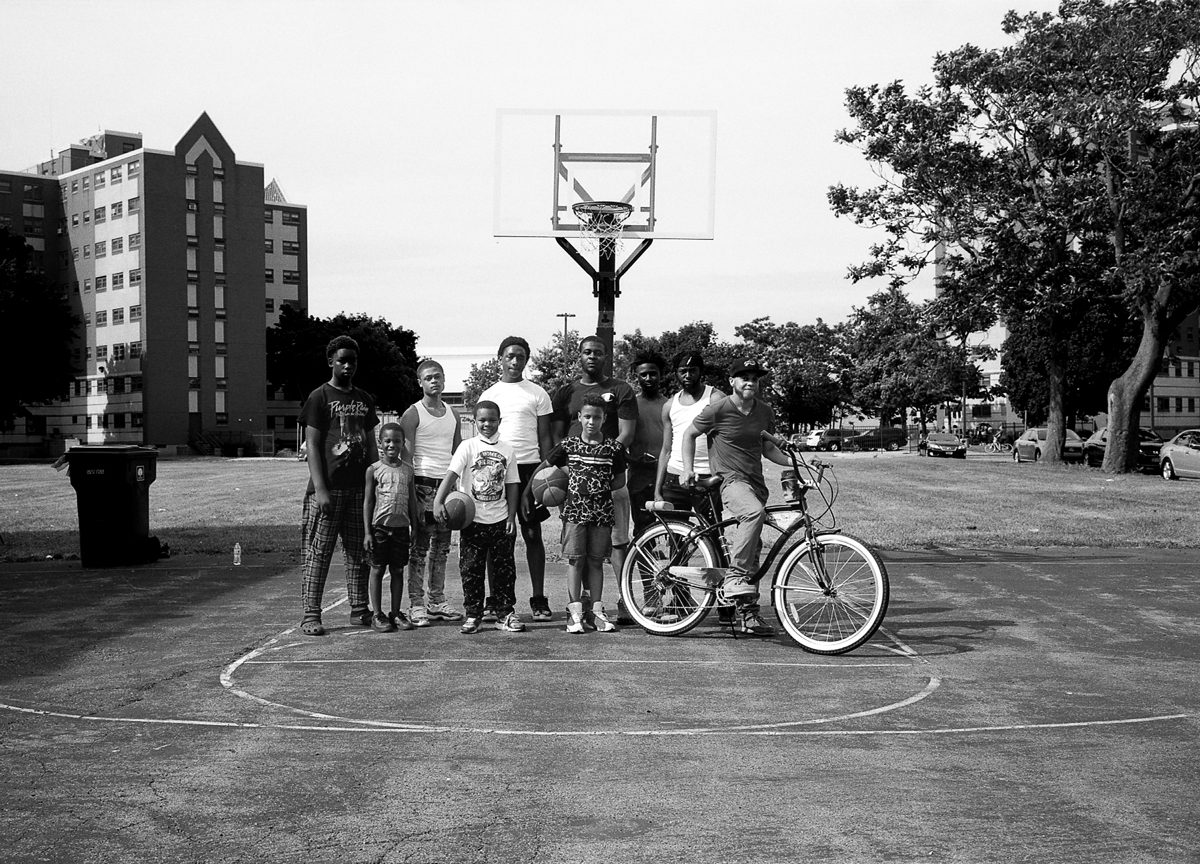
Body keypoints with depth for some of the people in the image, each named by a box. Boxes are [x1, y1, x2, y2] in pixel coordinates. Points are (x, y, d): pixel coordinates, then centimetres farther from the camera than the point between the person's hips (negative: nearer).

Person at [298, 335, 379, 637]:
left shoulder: (364, 399, 15)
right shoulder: (319, 397, -2)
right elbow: (312, 445, -6)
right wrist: (320, 488, -14)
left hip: (360, 487, 5)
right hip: (329, 488, -5)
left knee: (359, 551, 8)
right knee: (318, 552, -3)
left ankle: (360, 610, 16)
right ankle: (311, 615, 0)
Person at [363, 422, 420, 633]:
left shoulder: (408, 469, 7)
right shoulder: (374, 469, -2)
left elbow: (412, 501, 11)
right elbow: (368, 502, -1)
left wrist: (414, 528, 7)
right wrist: (367, 532, -6)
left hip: (401, 526, 3)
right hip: (379, 526, -3)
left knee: (398, 570, 8)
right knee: (377, 570, 2)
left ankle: (396, 613, 16)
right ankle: (377, 615, 9)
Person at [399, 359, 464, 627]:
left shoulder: (452, 414, 14)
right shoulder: (413, 414, -3)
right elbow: (406, 456, -8)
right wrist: (412, 495, -15)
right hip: (423, 483, -5)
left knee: (442, 547, 8)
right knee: (420, 547, -3)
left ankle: (437, 602, 15)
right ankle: (416, 604, 1)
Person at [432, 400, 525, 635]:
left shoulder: (507, 450, 6)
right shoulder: (467, 447, -3)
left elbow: (511, 486, 8)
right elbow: (451, 474, -14)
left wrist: (511, 517, 2)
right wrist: (438, 501, -26)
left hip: (499, 520, 2)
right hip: (472, 519, -2)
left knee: (504, 568, 5)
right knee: (471, 569, 3)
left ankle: (505, 613, 16)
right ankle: (473, 615, 14)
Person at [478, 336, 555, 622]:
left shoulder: (537, 394, 6)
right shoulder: (488, 394, 12)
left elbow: (545, 438, 5)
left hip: (529, 468, -1)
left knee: (532, 534, 1)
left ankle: (538, 598, 5)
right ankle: (496, 599, 10)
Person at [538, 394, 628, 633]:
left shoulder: (614, 448, 2)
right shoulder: (568, 445, 2)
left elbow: (620, 480, 10)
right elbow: (542, 469, 11)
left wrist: (600, 488, -3)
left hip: (602, 512, 1)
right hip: (575, 510, -1)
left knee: (596, 561, 6)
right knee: (575, 559, -4)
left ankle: (597, 611, 10)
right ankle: (575, 612, -3)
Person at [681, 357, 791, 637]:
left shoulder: (764, 411, 11)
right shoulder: (719, 410, -6)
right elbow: (689, 434, 6)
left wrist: (793, 461, 7)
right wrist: (688, 468, -2)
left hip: (756, 481, 6)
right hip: (730, 479, -6)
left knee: (752, 553, 7)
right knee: (755, 512, -38)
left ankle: (748, 614, 15)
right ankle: (735, 577, -31)